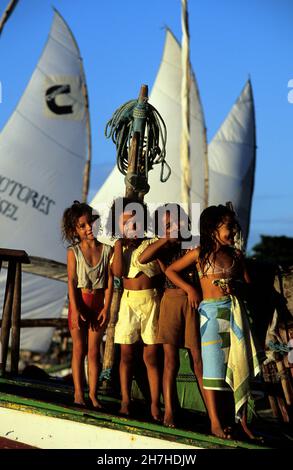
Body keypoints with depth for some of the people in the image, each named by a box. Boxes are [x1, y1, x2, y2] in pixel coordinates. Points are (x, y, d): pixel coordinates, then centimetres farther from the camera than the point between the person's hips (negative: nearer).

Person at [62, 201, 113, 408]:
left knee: (94, 351, 3)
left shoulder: (107, 250, 0)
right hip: (79, 303, -1)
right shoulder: (73, 252, -2)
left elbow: (110, 281, -1)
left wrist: (106, 308, -9)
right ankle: (78, 393, 6)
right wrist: (75, 309, -15)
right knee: (79, 349, 2)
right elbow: (71, 282, -7)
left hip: (98, 304, 1)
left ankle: (93, 393, 7)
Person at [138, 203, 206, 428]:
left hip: (195, 301, 0)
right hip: (172, 300, 0)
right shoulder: (162, 247, 8)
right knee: (171, 359, -1)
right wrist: (167, 238, -9)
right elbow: (142, 259, -12)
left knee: (199, 358, -1)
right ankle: (169, 412, 3)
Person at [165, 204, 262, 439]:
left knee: (240, 363, 3)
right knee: (213, 364, -4)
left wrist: (235, 287, -7)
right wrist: (189, 289, -2)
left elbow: (247, 285, 14)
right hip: (212, 311, -3)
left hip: (235, 311, 3)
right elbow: (171, 271, 8)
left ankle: (243, 419, 11)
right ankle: (215, 422, -1)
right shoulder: (200, 253, 2)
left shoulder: (236, 255, 11)